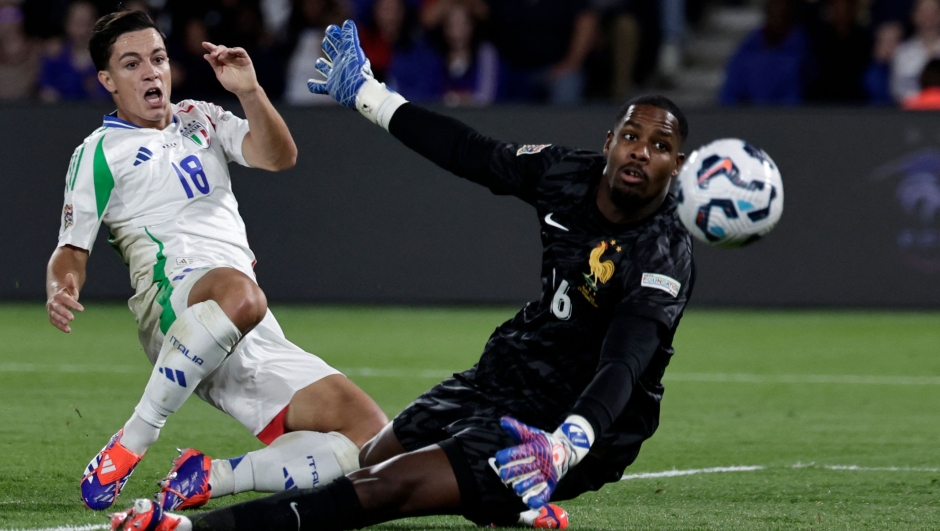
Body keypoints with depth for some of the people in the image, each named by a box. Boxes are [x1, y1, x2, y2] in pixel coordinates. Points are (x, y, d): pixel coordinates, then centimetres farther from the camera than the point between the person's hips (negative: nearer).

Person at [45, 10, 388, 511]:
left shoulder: (200, 119, 26)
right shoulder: (99, 152, 12)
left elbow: (278, 157, 12)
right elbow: (72, 250, 5)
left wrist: (249, 91, -6)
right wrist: (61, 291, -18)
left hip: (256, 340, 6)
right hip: (173, 296, -6)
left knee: (370, 435, -9)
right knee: (238, 293, -45)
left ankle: (211, 476, -10)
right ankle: (128, 447, -33)